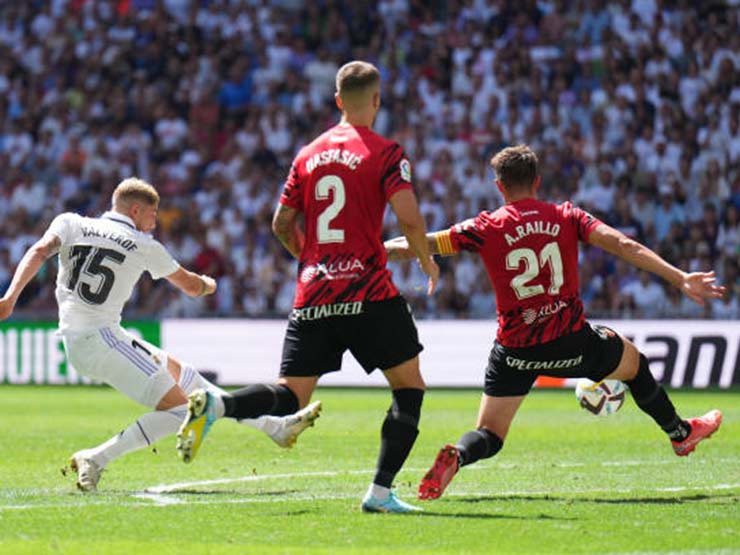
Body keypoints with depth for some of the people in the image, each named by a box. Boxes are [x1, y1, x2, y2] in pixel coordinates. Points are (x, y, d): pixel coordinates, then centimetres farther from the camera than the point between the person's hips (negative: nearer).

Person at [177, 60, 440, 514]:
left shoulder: (309, 155, 14)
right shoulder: (386, 153, -2)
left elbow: (282, 224, 16)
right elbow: (409, 219, -13)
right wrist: (428, 262, 5)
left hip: (312, 294, 5)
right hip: (367, 292, -5)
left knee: (291, 397, 5)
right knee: (409, 386, 9)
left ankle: (216, 405, -24)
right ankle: (380, 492, -1)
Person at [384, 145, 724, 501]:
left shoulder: (485, 228, -4)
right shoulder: (566, 217, 0)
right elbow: (623, 245, -9)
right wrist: (679, 279, -10)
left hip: (515, 349, -1)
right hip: (572, 344, 1)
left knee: (489, 435, 7)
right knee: (634, 362, 31)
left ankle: (456, 457, -27)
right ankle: (680, 433, 46)